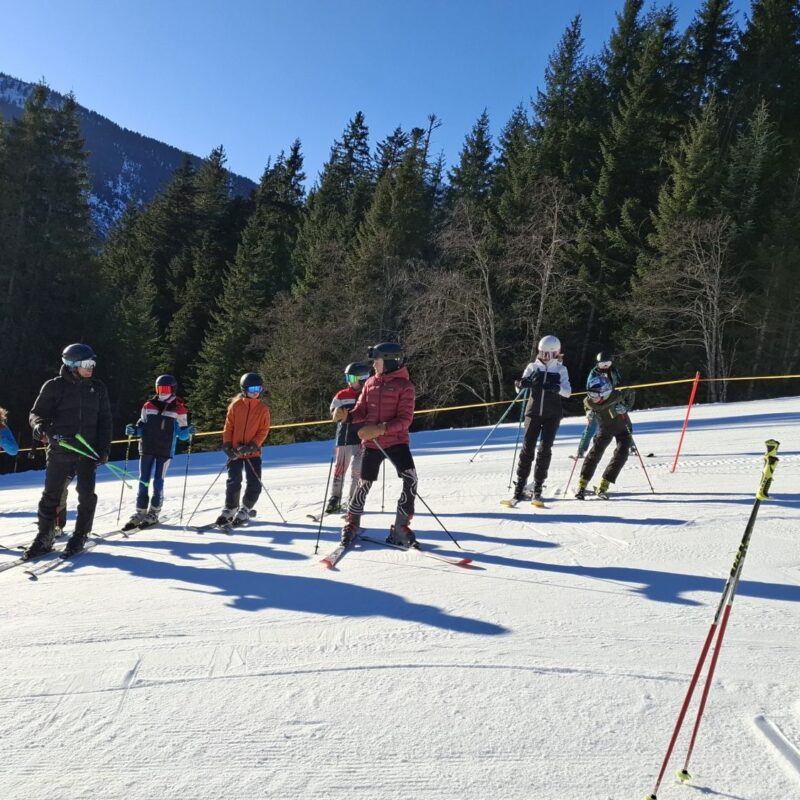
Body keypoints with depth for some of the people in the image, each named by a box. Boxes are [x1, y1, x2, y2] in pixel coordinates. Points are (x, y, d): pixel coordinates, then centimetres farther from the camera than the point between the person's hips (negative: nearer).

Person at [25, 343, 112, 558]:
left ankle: (80, 536, 13)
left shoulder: (98, 388, 7)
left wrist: (104, 449, 2)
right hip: (60, 450, -2)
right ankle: (45, 537, 16)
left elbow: (104, 420, 9)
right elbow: (37, 412, 2)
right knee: (51, 495, 3)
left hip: (88, 450, 2)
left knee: (87, 495, -1)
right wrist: (39, 425, -22)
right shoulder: (54, 386, -1)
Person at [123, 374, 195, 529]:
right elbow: (142, 426, 14)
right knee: (143, 481, 6)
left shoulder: (179, 409, -1)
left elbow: (181, 433, 2)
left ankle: (154, 513, 12)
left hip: (165, 451, -3)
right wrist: (133, 430, -6)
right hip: (147, 448, 3)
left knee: (158, 482, 1)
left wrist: (188, 431, -19)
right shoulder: (149, 406, 7)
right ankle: (140, 513, 14)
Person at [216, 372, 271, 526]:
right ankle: (230, 509, 19)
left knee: (254, 484, -2)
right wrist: (227, 445, -7)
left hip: (253, 452, 0)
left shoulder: (263, 408, -1)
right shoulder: (236, 405, -1)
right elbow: (228, 426, 2)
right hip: (235, 451, 0)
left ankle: (245, 510, 17)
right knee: (233, 482, 2)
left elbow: (264, 430, -3)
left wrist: (252, 446, -14)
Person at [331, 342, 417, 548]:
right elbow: (361, 411, 7)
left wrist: (381, 429, -27)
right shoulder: (370, 383, 7)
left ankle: (400, 528, -7)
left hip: (397, 441, -3)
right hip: (371, 443, 3)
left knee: (410, 479, -19)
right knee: (364, 484, 10)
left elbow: (405, 420, -15)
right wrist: (347, 416, -14)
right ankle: (352, 523, 30)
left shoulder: (405, 386, -8)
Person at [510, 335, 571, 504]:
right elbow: (519, 388, 1)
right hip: (533, 413, 1)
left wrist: (556, 388, -29)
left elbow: (568, 392, -9)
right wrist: (521, 384, -22)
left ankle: (538, 487, 5)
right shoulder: (533, 367, 3)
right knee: (527, 447, -5)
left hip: (552, 415, -1)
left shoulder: (561, 369, 2)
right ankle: (520, 487, -1)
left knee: (545, 449, -5)